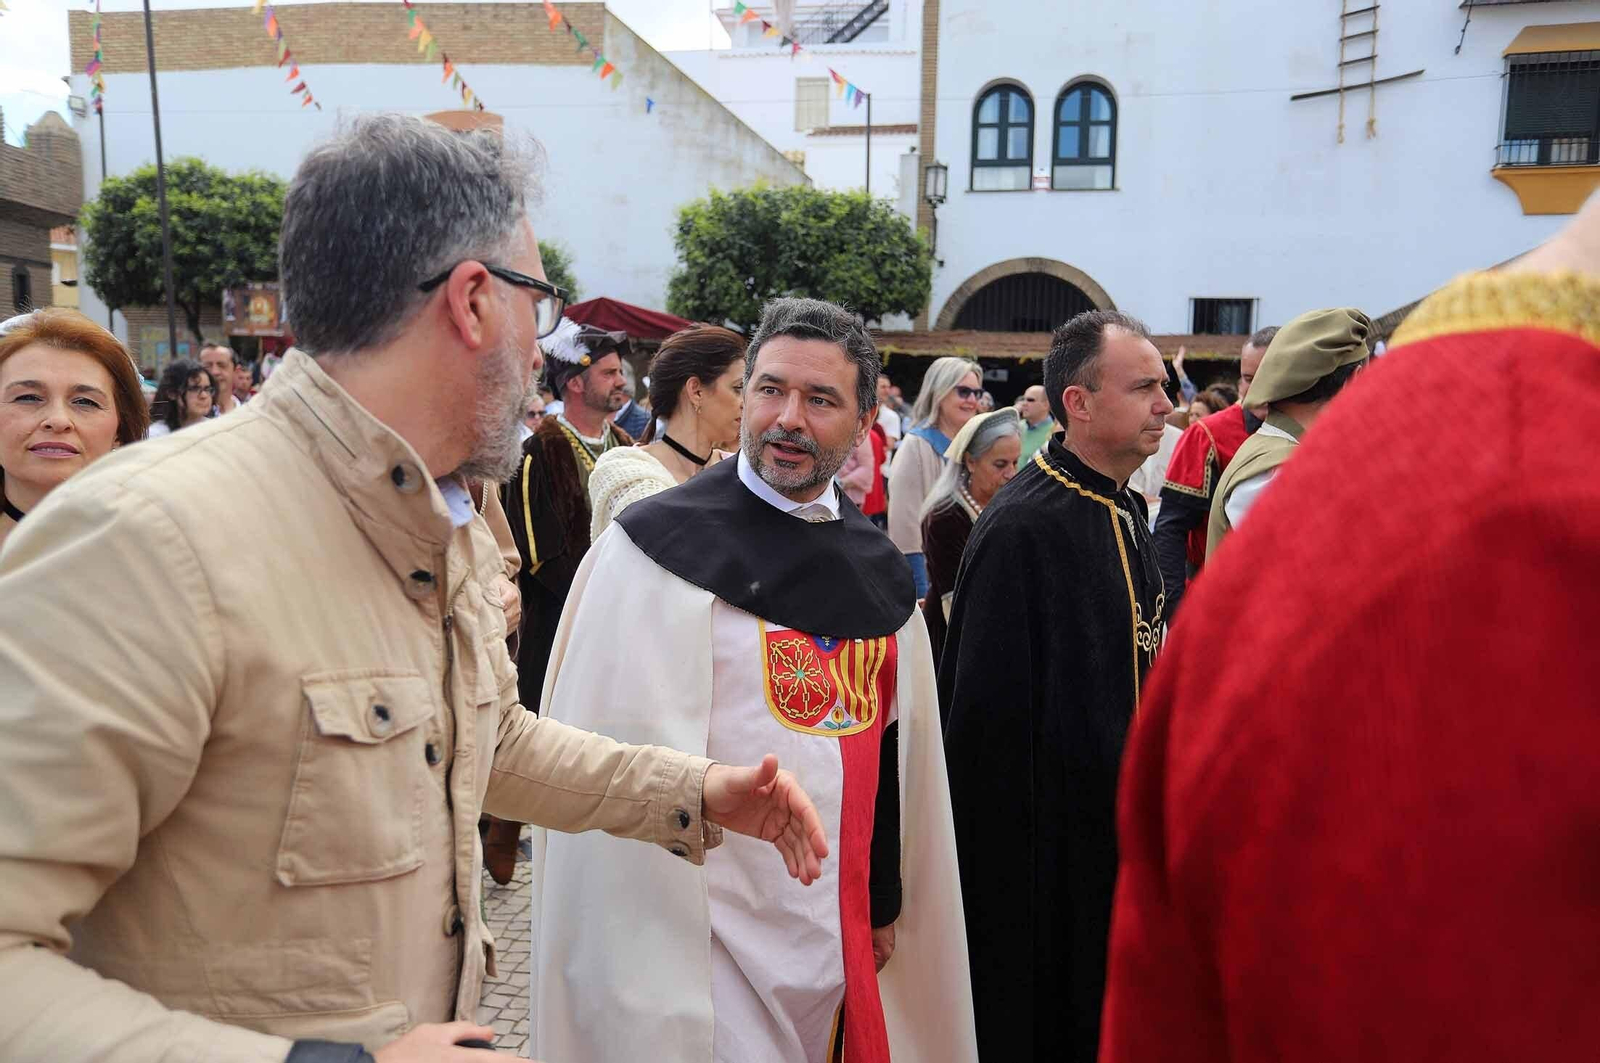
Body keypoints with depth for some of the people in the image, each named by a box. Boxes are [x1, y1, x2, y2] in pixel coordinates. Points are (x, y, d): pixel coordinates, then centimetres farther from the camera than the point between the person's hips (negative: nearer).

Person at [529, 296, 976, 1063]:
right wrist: (646, 981, -15)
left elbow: (894, 751, 11)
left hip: (843, 933, 6)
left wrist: (885, 902, 13)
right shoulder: (663, 545, -14)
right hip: (716, 939, -6)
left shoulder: (879, 569, 4)